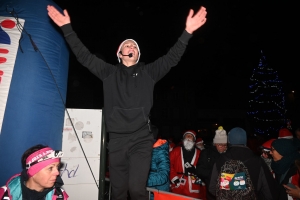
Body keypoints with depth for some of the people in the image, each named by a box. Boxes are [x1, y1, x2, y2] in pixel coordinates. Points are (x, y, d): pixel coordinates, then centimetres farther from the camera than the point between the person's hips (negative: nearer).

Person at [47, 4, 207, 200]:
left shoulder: (148, 72, 10)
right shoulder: (110, 72, 12)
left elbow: (172, 58, 0)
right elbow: (84, 55, 9)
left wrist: (187, 33, -12)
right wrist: (67, 28, 3)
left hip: (141, 139, -1)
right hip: (117, 140, 2)